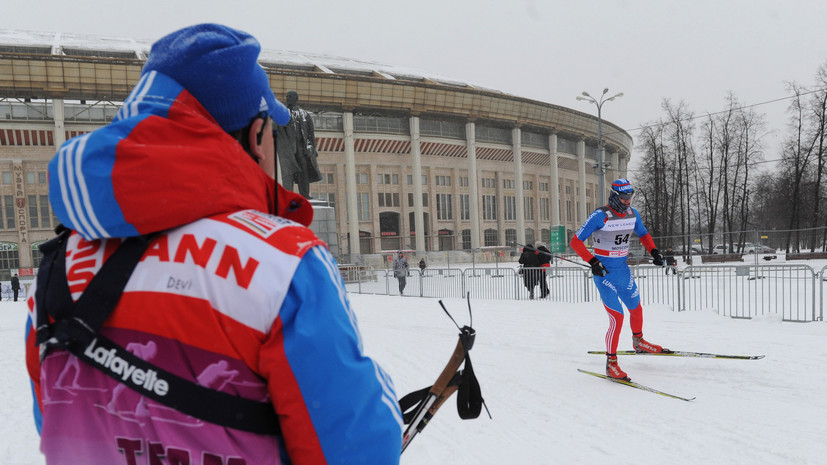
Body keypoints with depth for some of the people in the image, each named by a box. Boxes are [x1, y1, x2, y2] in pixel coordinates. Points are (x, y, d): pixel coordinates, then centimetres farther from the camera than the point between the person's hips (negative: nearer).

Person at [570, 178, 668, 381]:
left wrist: (654, 251, 3)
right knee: (617, 317, -11)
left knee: (636, 309, 21)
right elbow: (576, 241, -18)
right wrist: (593, 262, -28)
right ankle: (611, 364, 3)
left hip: (623, 270, 7)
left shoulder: (633, 213, 1)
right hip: (604, 273, -7)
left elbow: (643, 234, 20)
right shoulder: (600, 216, -18)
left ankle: (638, 342, 50)